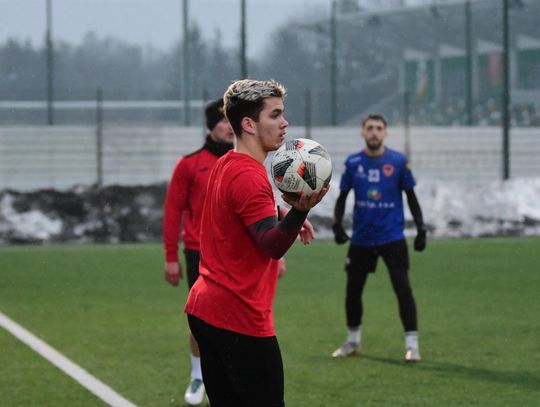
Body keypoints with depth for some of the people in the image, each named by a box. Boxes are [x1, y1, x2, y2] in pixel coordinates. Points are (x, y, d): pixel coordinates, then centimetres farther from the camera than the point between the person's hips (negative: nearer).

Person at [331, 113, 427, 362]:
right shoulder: (352, 163, 0)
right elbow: (342, 197, 9)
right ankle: (353, 340, 28)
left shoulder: (398, 162, -4)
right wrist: (337, 224, -4)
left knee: (402, 288, -10)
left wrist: (421, 229, -1)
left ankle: (412, 344, -3)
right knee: (352, 290, 9)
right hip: (361, 239, 3)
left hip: (392, 237, -2)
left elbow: (411, 196, 3)